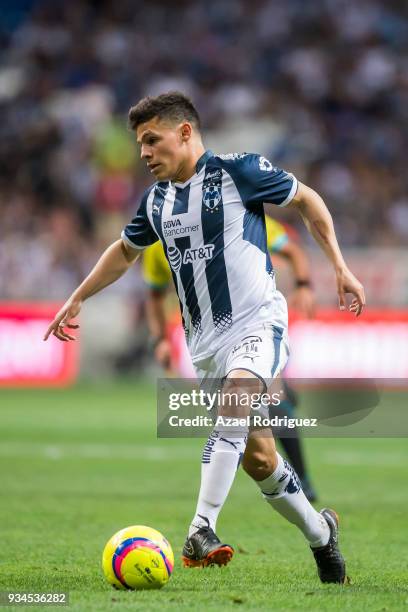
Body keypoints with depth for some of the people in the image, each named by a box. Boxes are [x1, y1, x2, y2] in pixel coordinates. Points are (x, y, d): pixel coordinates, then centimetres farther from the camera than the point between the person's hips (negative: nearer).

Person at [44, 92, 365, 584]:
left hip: (257, 320, -6)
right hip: (205, 340, 6)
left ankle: (202, 531, -42)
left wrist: (340, 267, -1)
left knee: (234, 399, -34)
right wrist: (77, 299, 29)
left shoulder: (238, 171, -6)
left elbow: (307, 200, 4)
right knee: (257, 458, 6)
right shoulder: (156, 200, 11)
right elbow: (125, 250, 30)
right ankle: (320, 533, 28)